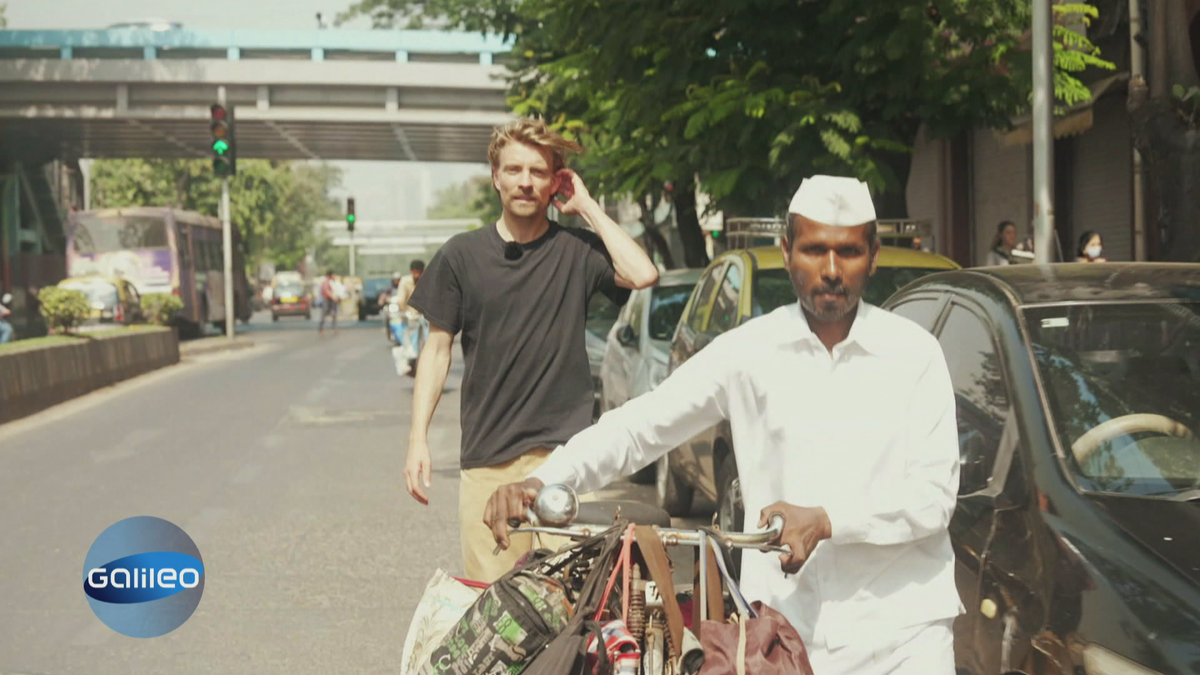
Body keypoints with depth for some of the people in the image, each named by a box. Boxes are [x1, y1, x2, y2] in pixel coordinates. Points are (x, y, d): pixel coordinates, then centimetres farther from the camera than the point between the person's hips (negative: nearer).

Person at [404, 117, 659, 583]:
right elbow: (438, 349, 10)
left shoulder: (576, 250, 4)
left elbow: (642, 274, -14)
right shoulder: (462, 255, 8)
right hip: (484, 459, 1)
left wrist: (586, 206, -3)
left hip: (563, 453, -1)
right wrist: (418, 439, 3)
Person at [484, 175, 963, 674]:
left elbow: (936, 492, -3)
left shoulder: (914, 352, 3)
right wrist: (540, 482, -15)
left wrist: (825, 520, -17)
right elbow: (638, 426, 0)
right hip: (782, 619, 0)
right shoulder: (749, 351, 4)